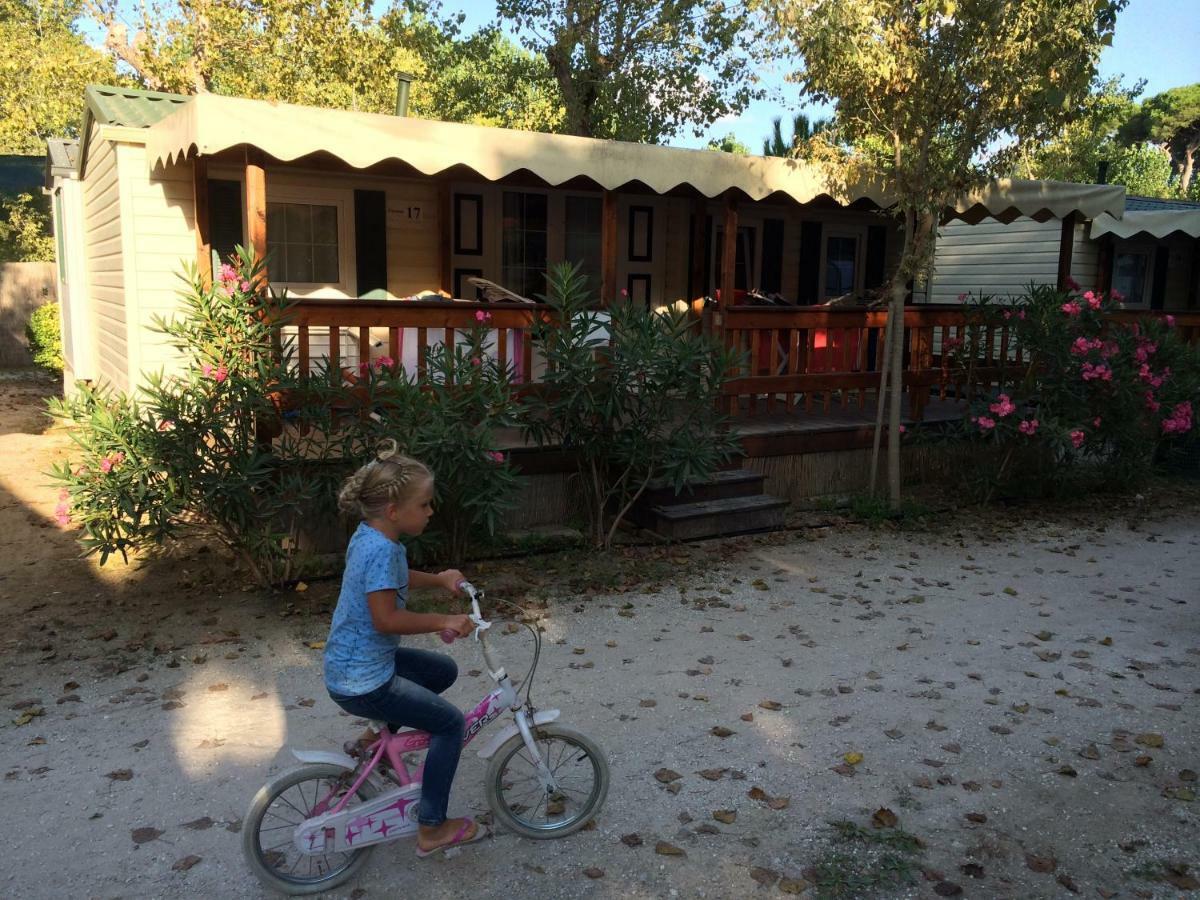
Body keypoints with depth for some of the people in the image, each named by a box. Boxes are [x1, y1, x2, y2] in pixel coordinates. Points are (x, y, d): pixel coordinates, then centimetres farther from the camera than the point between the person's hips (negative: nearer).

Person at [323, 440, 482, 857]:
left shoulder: (368, 534, 3)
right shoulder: (381, 549, -27)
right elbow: (386, 618, -29)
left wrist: (438, 578, 12)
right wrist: (442, 622, -20)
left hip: (351, 663, 10)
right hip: (362, 682, -10)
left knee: (444, 670, 22)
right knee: (451, 723, -1)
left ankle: (377, 735, 27)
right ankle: (432, 830, 9)